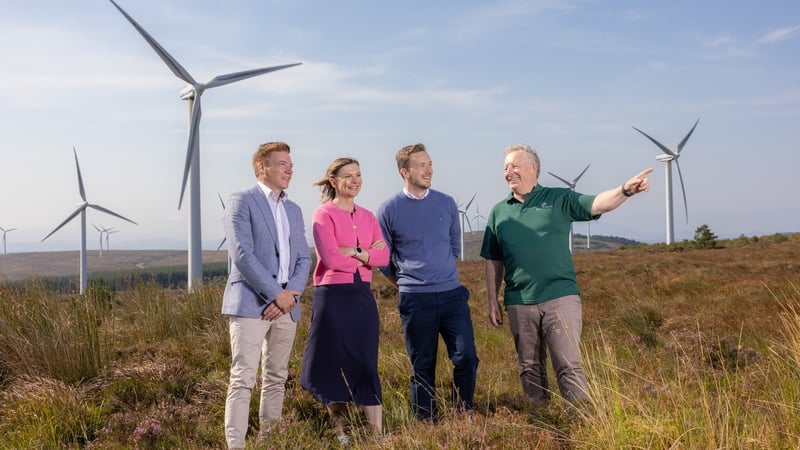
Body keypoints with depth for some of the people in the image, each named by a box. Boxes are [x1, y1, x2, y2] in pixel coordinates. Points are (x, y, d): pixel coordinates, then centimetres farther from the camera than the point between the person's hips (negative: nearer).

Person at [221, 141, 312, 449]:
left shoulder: (294, 210, 17)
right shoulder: (242, 201, -3)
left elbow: (303, 259, 12)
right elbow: (242, 255, -13)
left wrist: (291, 293, -6)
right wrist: (276, 294, -15)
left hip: (286, 305, 7)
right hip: (251, 303, -6)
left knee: (276, 378, 11)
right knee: (243, 379, -10)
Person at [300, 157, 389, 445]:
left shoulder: (367, 216, 11)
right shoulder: (323, 214, -6)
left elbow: (384, 256, 1)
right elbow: (331, 259, -17)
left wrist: (355, 252, -14)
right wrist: (367, 254, -6)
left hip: (362, 296, 5)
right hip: (332, 296, -5)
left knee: (366, 365, 6)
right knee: (334, 365, 6)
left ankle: (377, 433, 10)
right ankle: (340, 432, 20)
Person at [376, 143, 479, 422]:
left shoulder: (447, 203, 5)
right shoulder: (390, 209, -3)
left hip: (452, 294, 2)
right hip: (415, 299, -2)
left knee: (467, 357, -4)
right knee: (423, 367, 6)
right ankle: (426, 423, 19)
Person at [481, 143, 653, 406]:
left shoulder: (559, 199, 3)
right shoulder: (499, 212, 11)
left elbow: (597, 204, -12)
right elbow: (493, 261, 13)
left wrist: (625, 190, -31)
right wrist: (492, 301, 9)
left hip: (560, 298, -3)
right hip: (519, 304, 3)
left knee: (569, 365, -5)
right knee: (530, 369, 11)